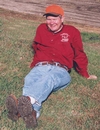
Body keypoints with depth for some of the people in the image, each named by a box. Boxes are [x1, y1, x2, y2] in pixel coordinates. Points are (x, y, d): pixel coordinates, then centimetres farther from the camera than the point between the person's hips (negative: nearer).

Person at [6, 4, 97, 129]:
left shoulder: (72, 31, 14)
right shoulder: (41, 29, 20)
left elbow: (79, 55, 21)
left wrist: (85, 75, 24)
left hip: (60, 71, -1)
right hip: (40, 67, 2)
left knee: (49, 78, -39)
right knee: (29, 80, -35)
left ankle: (28, 100, -66)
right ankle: (32, 112, -62)